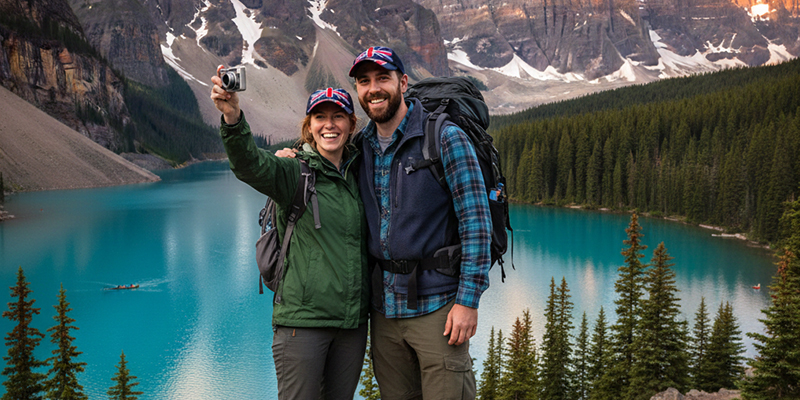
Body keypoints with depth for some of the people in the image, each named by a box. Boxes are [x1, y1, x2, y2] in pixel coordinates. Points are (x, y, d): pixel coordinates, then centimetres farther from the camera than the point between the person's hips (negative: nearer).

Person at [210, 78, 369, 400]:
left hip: (352, 320, 5)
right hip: (302, 318, -5)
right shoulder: (294, 174, -4)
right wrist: (233, 118, -42)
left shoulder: (359, 176, 10)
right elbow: (249, 164, -25)